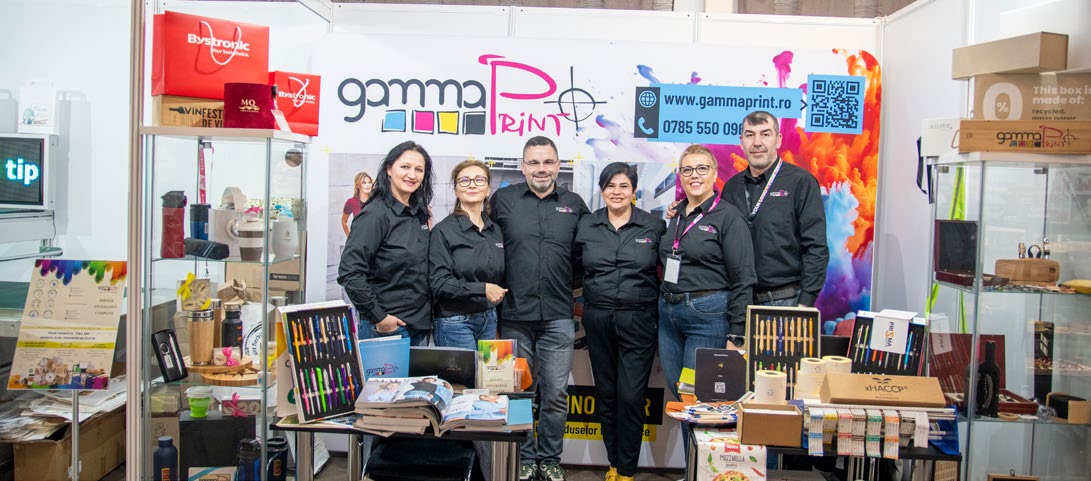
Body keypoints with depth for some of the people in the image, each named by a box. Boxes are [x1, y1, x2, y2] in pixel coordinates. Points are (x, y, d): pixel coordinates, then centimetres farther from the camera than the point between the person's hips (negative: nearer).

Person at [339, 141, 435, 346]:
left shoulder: (419, 214, 10)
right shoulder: (375, 215, -13)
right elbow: (349, 272, -20)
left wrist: (428, 316, 11)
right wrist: (378, 317, -18)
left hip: (420, 324, 7)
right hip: (389, 327, -7)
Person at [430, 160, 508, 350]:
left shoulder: (495, 231, 11)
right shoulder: (443, 230, -8)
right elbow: (438, 283, -15)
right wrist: (482, 289, -20)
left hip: (489, 319, 6)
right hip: (456, 322, -6)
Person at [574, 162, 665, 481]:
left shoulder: (654, 227, 0)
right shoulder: (586, 226, 6)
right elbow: (577, 266, 17)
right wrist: (594, 293, 8)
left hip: (638, 320, -3)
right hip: (597, 320, 3)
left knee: (631, 397, -4)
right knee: (606, 394, 10)